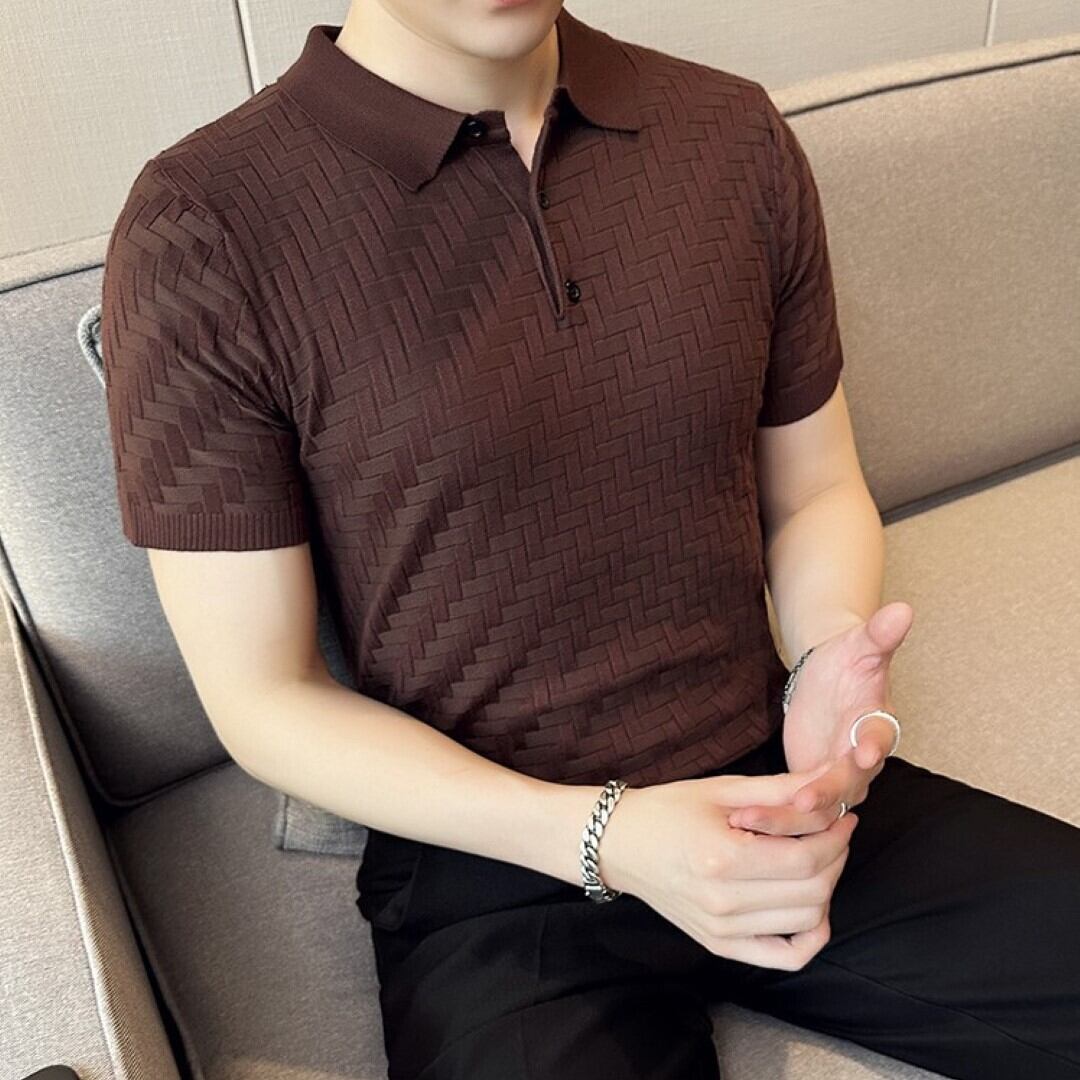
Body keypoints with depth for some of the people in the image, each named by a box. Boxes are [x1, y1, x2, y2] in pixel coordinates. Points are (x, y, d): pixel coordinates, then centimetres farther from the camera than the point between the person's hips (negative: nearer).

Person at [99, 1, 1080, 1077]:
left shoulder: (736, 136, 1)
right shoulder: (202, 232, -12)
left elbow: (816, 489, 10)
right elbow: (262, 700, -8)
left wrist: (831, 666, -12)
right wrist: (605, 836, -18)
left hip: (775, 790, 4)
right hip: (494, 870, -3)